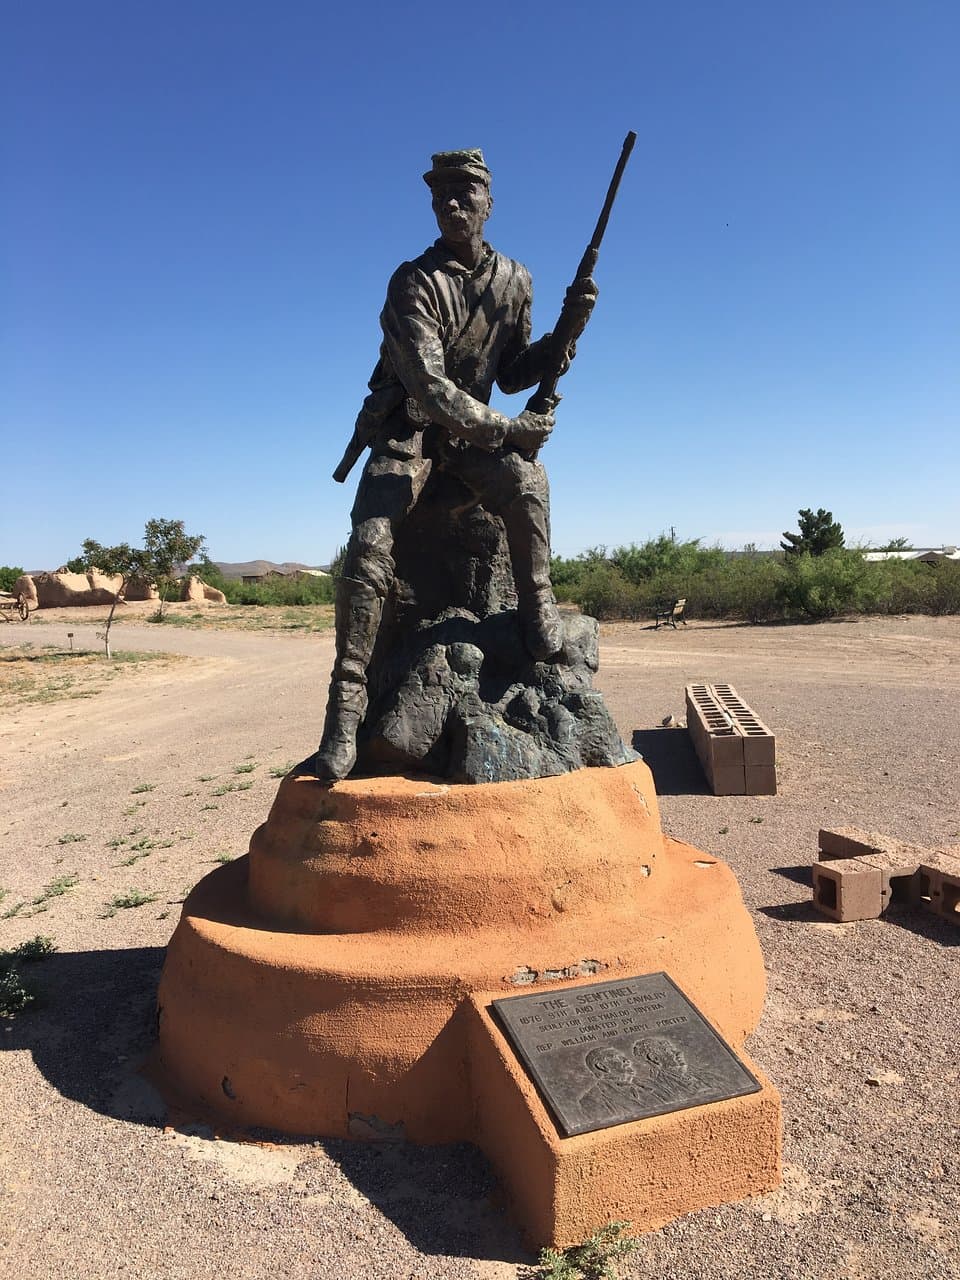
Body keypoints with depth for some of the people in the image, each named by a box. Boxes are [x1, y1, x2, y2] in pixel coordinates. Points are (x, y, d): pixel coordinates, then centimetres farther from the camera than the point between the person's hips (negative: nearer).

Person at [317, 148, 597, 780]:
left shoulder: (514, 280, 6)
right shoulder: (414, 281, -11)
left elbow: (514, 373, 10)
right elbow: (426, 382, -21)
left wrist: (568, 330, -4)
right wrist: (504, 427, -23)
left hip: (474, 430, 3)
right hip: (406, 429, -3)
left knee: (527, 484, -33)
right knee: (369, 552, -23)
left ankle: (538, 606, -11)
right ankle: (347, 704, -17)